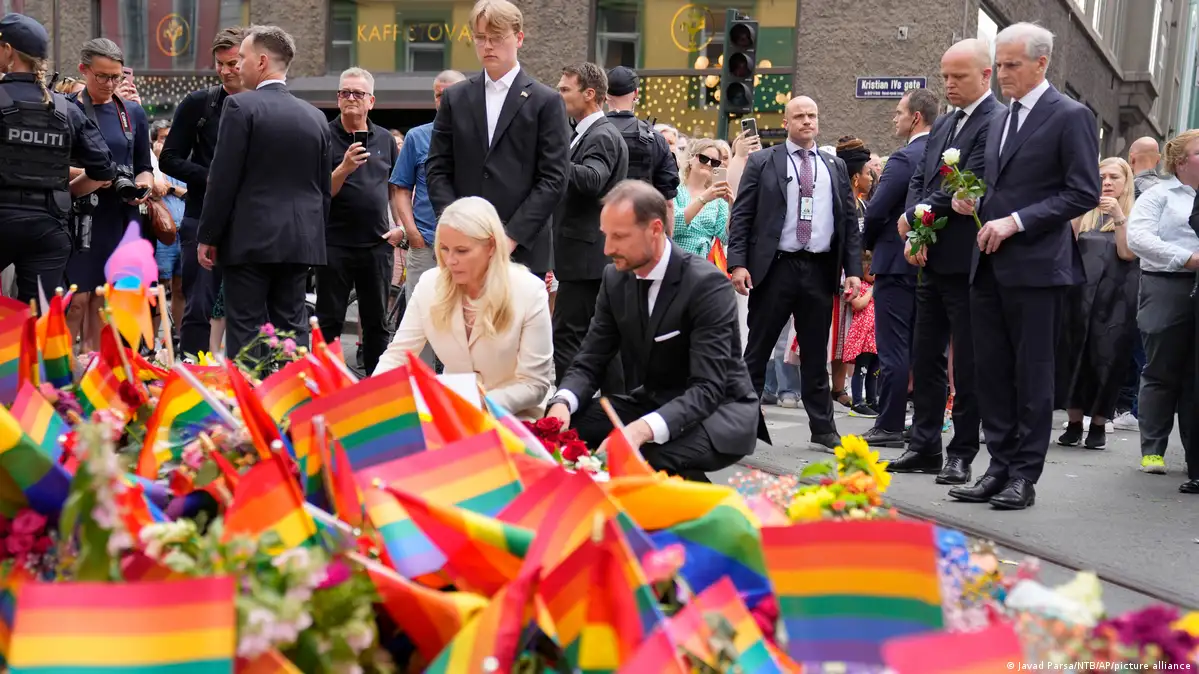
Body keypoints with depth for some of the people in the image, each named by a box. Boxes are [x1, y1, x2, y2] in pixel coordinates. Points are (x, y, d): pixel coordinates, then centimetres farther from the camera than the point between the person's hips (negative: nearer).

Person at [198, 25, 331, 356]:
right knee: (292, 327, 9)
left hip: (250, 239, -5)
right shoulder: (316, 116, 9)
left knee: (245, 329, -1)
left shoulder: (241, 106, -7)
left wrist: (207, 237, -3)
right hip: (300, 241, 5)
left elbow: (223, 179, -10)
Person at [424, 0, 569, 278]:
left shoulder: (546, 101, 2)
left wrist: (512, 236, -12)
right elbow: (437, 169, 9)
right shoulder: (455, 98, 12)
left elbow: (553, 179, -4)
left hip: (523, 249, -2)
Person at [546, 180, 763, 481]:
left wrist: (643, 429, -47)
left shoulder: (707, 284, -23)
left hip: (720, 409, -6)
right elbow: (589, 361, -1)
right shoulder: (615, 278, -3)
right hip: (655, 402, 6)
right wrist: (563, 402, -25)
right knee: (563, 424, -17)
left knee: (653, 455, -36)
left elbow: (707, 389, -30)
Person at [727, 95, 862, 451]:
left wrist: (853, 269, 4)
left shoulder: (835, 167, 14)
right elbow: (741, 216, 0)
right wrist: (737, 263, -11)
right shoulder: (762, 162, 5)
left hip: (820, 271, 3)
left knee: (816, 354, 9)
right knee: (757, 350, 1)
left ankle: (823, 428, 15)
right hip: (775, 267, -3)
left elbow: (850, 221, 13)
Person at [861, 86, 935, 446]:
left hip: (897, 262, -8)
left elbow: (876, 211, -16)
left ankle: (889, 426, 0)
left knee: (893, 349, -3)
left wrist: (870, 244, 1)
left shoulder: (904, 159, -15)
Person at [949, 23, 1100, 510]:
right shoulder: (1000, 120, 18)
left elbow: (1084, 193, -11)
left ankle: (1025, 476, 7)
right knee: (992, 372, 7)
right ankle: (999, 467, 15)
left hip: (1035, 266, -7)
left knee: (1032, 373, 0)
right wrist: (972, 201, 3)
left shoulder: (1071, 117, -5)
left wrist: (1015, 223, -16)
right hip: (990, 264, 7)